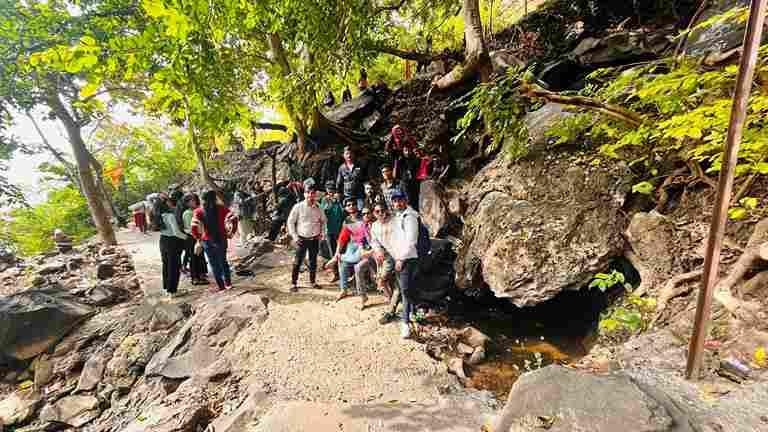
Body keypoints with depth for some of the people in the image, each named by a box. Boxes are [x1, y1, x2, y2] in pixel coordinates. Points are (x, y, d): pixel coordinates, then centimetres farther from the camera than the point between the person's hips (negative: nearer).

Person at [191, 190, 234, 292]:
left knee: (214, 264, 12)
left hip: (207, 240, -1)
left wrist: (198, 238, 4)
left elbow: (194, 227, -10)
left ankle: (220, 285, 17)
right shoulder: (221, 208, -5)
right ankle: (228, 283, 23)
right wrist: (229, 233, 0)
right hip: (221, 238, 1)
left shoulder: (198, 211, -4)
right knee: (223, 261, 20)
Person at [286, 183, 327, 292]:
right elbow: (290, 222, -3)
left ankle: (312, 281, 29)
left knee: (313, 261, 13)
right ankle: (293, 283, 16)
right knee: (298, 262, 2)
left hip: (315, 239, 3)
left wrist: (322, 233, 5)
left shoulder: (318, 208, 0)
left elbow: (323, 221, 16)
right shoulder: (298, 207, -8)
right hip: (302, 239, -3)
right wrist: (294, 236, -7)